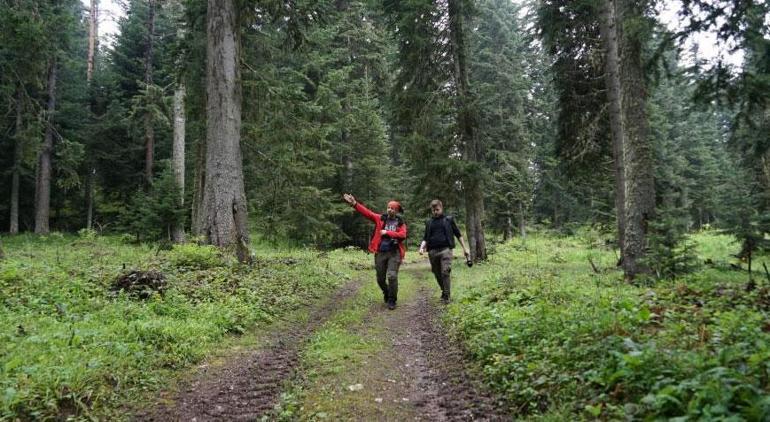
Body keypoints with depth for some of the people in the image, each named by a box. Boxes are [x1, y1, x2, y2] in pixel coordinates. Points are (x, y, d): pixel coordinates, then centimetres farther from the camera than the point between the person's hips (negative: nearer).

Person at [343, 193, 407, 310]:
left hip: (394, 253, -2)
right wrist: (354, 203, -11)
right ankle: (386, 293, 39)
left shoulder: (401, 223, 4)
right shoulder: (381, 218, 6)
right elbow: (366, 212, -1)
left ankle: (392, 300, 4)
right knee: (380, 278, 10)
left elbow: (402, 235, -12)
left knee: (392, 276, -13)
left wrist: (387, 232, -15)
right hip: (380, 252, 2)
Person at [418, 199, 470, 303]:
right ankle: (444, 291, 28)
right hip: (433, 251, 3)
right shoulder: (429, 222, 15)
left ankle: (446, 296, -8)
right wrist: (422, 247, -3)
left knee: (445, 272, -15)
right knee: (438, 274, 8)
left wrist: (465, 248, 7)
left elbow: (458, 234, 10)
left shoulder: (448, 219, 7)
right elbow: (425, 238, 17)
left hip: (445, 249, -3)